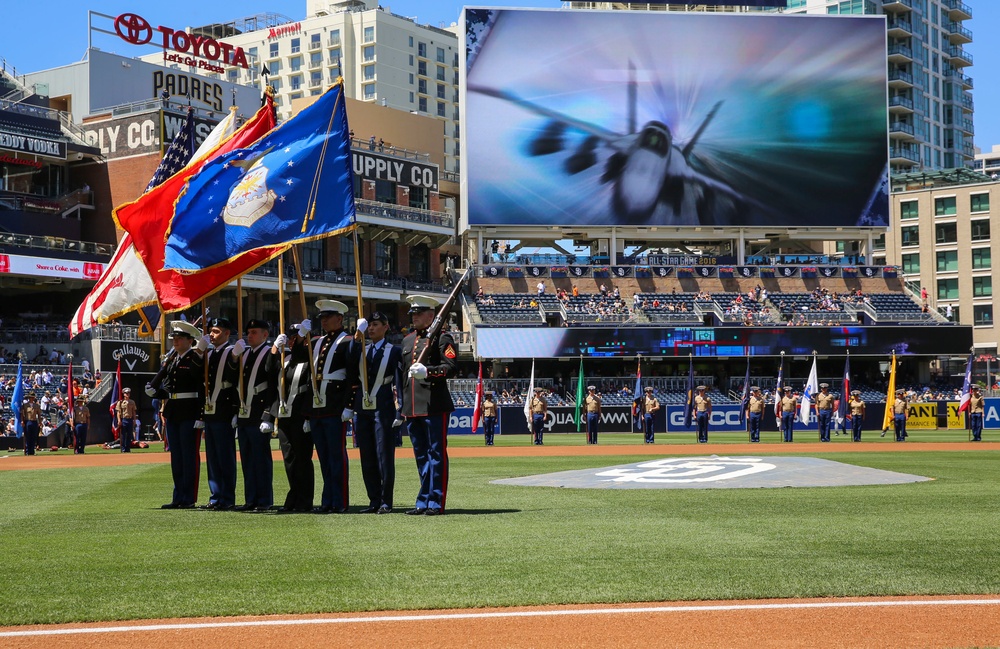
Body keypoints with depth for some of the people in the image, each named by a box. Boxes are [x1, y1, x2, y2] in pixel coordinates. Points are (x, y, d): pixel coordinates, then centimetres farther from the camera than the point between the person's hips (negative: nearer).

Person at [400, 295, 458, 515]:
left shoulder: (442, 338, -3)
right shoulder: (407, 340, 20)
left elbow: (451, 367, -13)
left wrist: (427, 371, -28)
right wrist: (403, 407, 21)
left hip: (434, 405, -7)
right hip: (412, 408, 8)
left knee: (436, 453, -4)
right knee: (421, 455, 10)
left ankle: (436, 502, -2)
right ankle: (424, 501, 15)